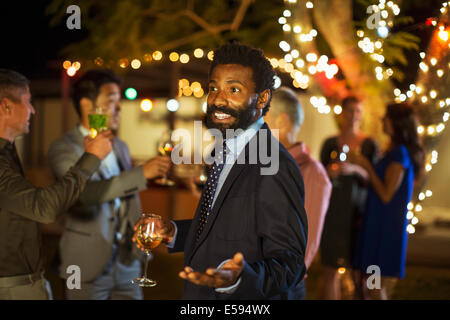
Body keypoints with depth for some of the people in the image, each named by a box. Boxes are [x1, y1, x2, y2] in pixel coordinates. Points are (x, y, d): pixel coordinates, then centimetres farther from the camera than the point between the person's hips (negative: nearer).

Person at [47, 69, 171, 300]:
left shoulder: (121, 147, 13)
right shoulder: (63, 149, -10)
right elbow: (85, 192, -27)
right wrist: (142, 173, -31)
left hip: (127, 260, 6)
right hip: (89, 264, -6)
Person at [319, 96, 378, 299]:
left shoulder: (369, 145, 5)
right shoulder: (330, 143, 9)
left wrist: (355, 170, -19)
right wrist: (328, 173, -9)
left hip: (357, 212, -1)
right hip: (332, 212, 1)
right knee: (330, 269, -2)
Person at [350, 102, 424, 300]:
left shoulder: (400, 153, -15)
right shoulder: (397, 151, 15)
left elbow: (386, 194, -18)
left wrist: (366, 165, -12)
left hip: (386, 227, -10)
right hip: (379, 225, 10)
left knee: (375, 290, -5)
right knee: (368, 286, 11)